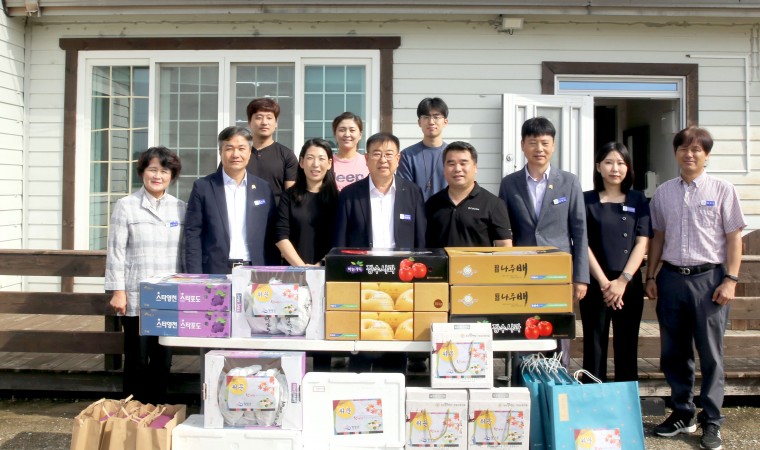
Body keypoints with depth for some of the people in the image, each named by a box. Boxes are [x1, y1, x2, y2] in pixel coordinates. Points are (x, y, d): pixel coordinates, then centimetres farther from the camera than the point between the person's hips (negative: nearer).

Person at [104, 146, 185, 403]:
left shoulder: (180, 208, 8)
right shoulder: (126, 206, 0)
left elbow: (186, 252, 11)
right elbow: (115, 251, -2)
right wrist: (118, 291, -7)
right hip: (136, 298, -3)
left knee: (163, 359, 9)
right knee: (137, 358, 5)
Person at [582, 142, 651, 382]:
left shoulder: (638, 200, 8)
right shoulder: (587, 200, 3)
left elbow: (642, 243, 1)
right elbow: (583, 244, -3)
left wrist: (623, 280, -9)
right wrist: (604, 282, -11)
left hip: (630, 283, 2)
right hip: (595, 283, -2)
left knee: (627, 347, 6)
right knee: (594, 346, 2)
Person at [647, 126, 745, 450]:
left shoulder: (722, 190, -1)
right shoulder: (663, 193, 8)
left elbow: (734, 238, -1)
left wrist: (730, 280, -8)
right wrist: (651, 277, 10)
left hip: (708, 277, -3)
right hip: (671, 277, 4)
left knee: (710, 354, 3)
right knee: (674, 353, 11)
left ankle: (711, 422, 15)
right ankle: (682, 414, 26)